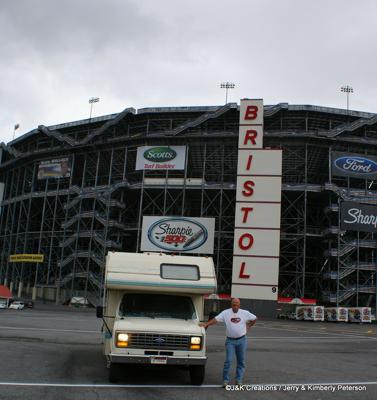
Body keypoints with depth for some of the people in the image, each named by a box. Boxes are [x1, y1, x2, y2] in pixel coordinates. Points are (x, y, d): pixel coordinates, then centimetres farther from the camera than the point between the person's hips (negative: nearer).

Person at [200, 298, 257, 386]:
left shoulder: (245, 313, 0)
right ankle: (225, 380, 1)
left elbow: (255, 319, 13)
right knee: (228, 360, -7)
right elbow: (216, 319, -14)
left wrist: (248, 326, 7)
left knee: (241, 361, 7)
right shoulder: (226, 313, -5)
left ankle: (239, 380, 18)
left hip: (241, 340, 2)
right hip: (230, 340, -2)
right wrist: (206, 324, -27)